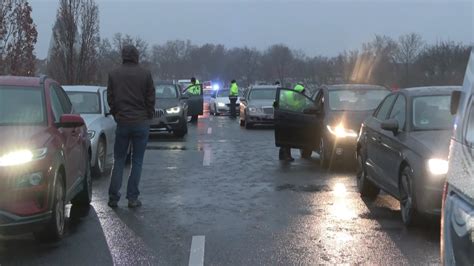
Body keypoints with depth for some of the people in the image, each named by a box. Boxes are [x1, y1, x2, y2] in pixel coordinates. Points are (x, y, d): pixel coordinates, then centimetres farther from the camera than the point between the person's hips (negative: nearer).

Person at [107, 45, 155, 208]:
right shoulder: (145, 74, -3)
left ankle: (113, 197, 5)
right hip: (141, 122, -1)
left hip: (122, 122, 1)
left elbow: (110, 99, 5)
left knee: (119, 160, 10)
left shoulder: (114, 75, 2)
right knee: (137, 161, 6)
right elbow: (151, 99, 0)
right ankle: (132, 198, 5)